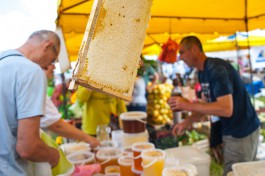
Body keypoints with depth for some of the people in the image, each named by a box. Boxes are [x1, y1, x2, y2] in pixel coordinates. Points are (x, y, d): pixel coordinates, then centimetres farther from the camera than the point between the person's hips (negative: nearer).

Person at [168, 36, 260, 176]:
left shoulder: (216, 69, -24)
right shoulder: (202, 73, 5)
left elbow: (226, 109, -32)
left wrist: (188, 105, -27)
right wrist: (188, 122, -1)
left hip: (242, 133, -9)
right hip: (230, 131, 9)